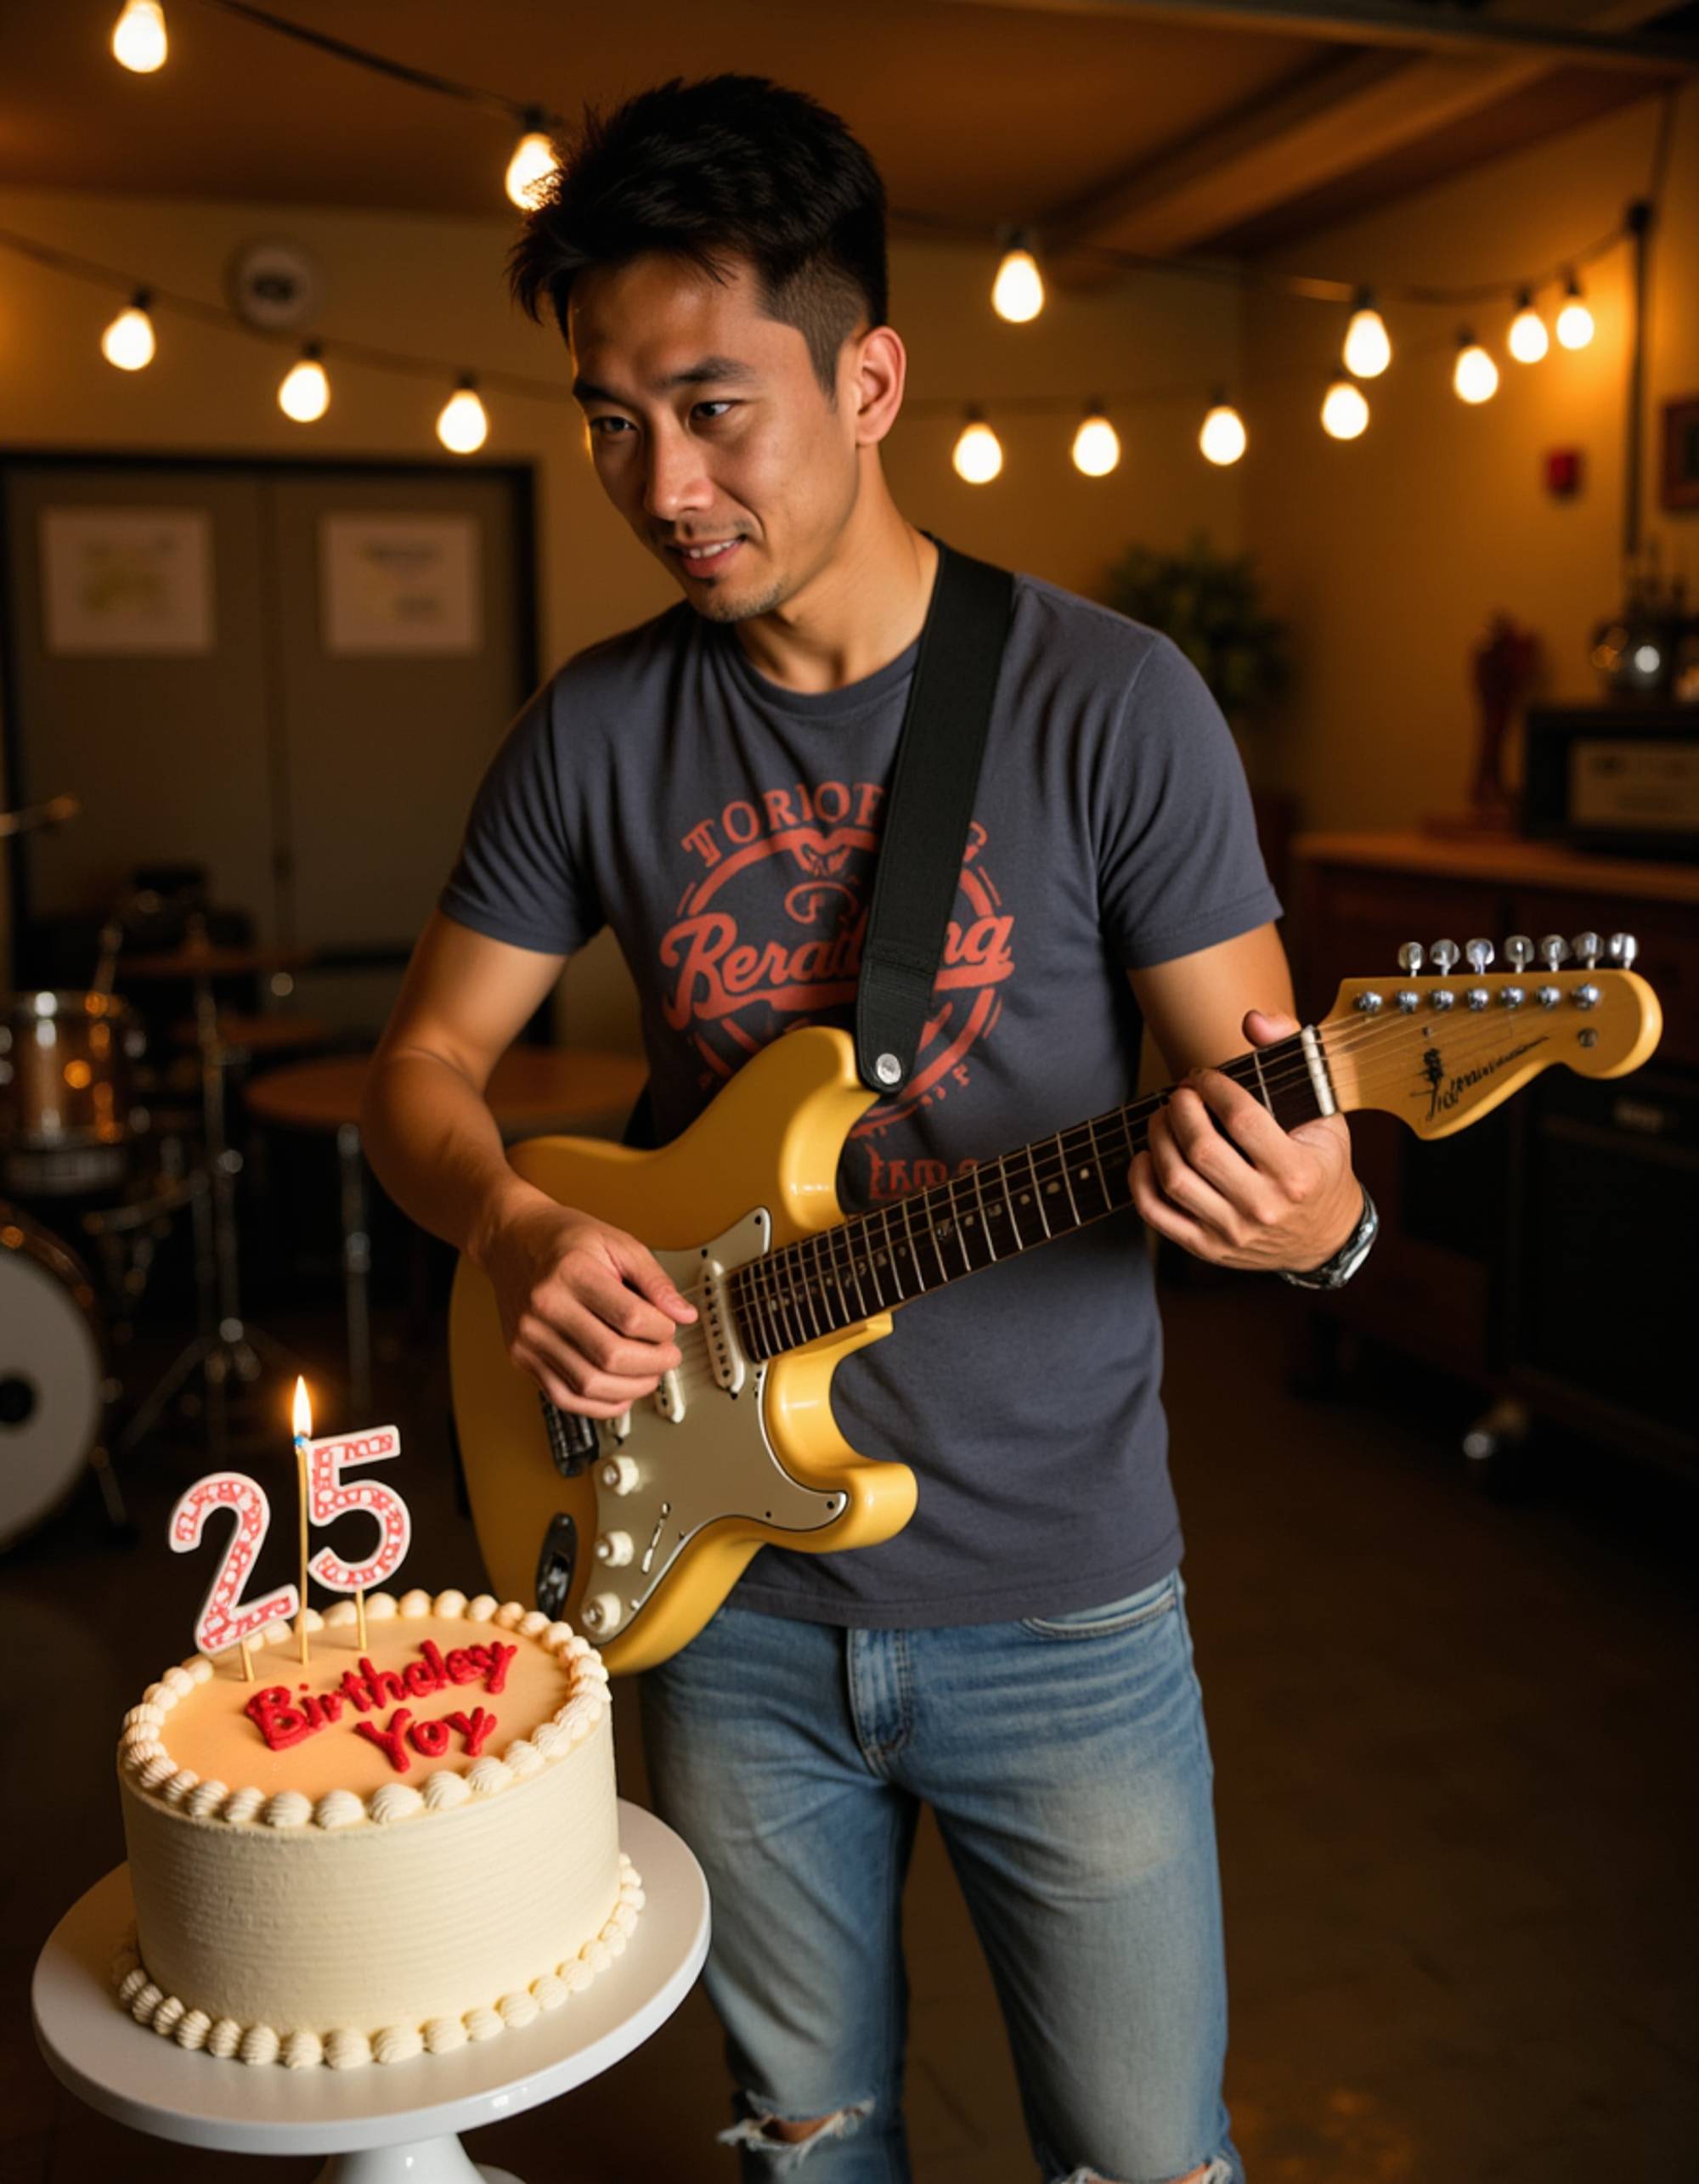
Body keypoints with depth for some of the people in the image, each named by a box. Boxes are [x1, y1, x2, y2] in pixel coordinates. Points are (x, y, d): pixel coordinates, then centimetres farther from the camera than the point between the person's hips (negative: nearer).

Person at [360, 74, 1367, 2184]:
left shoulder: (1107, 701, -11)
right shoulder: (597, 727, -1)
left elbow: (1276, 1115, -8)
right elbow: (422, 1064, 6)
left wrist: (1299, 1201, -32)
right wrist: (514, 1225, -15)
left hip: (1059, 1608, -2)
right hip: (729, 1584, 3)